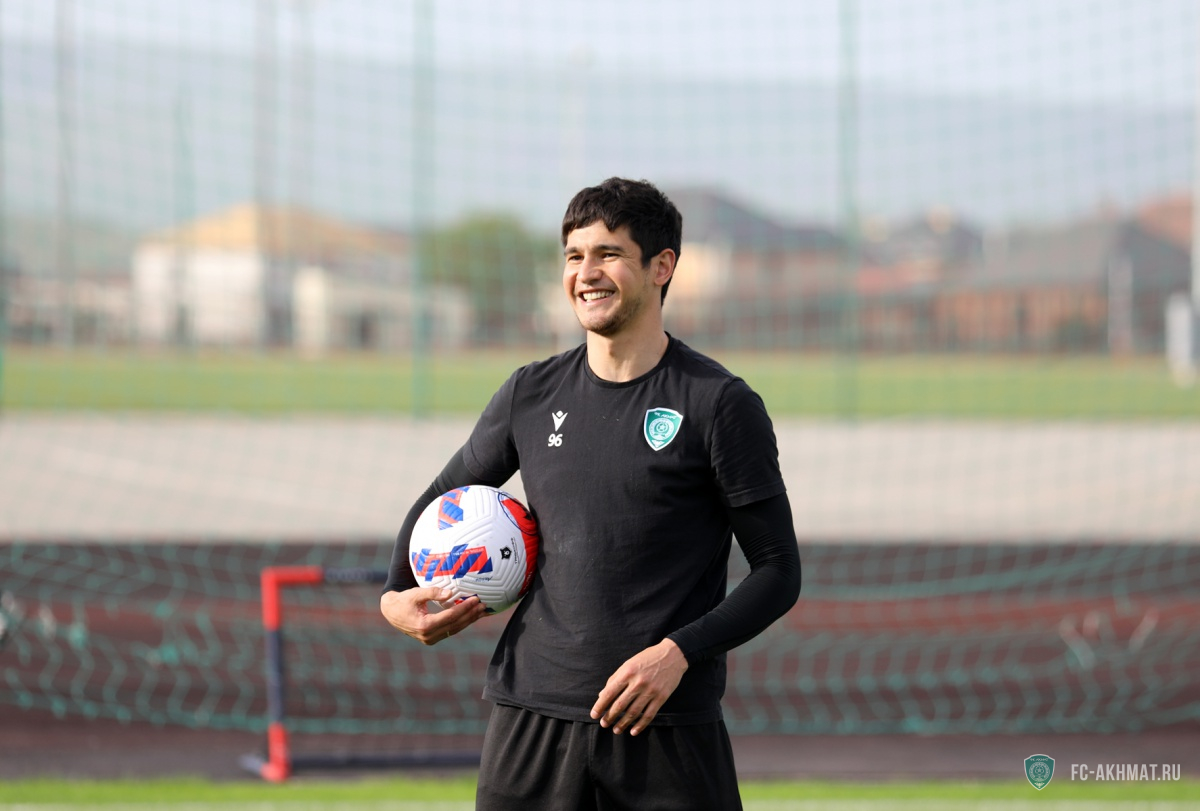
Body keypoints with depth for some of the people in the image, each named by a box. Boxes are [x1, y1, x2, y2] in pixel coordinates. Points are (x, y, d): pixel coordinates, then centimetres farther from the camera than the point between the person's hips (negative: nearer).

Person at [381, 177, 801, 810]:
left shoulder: (719, 404, -2)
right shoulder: (530, 395, 10)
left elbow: (778, 571, -1)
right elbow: (444, 498, 26)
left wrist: (679, 651, -15)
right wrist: (398, 594, 7)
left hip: (668, 730, -3)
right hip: (530, 716, 4)